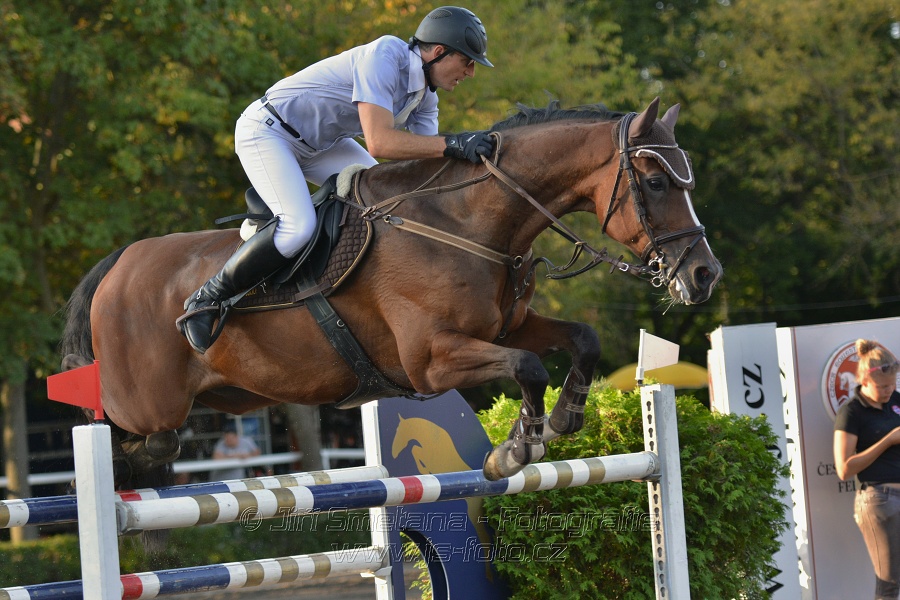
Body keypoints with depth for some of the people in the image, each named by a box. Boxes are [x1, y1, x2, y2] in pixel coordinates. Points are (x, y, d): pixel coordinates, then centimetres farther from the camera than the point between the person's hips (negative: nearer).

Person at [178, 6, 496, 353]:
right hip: (266, 131, -10)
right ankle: (205, 301, -14)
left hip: (319, 142, 10)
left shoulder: (425, 98, 1)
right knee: (298, 226, -28)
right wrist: (453, 144, -40)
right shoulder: (385, 56, -28)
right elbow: (379, 142, -38)